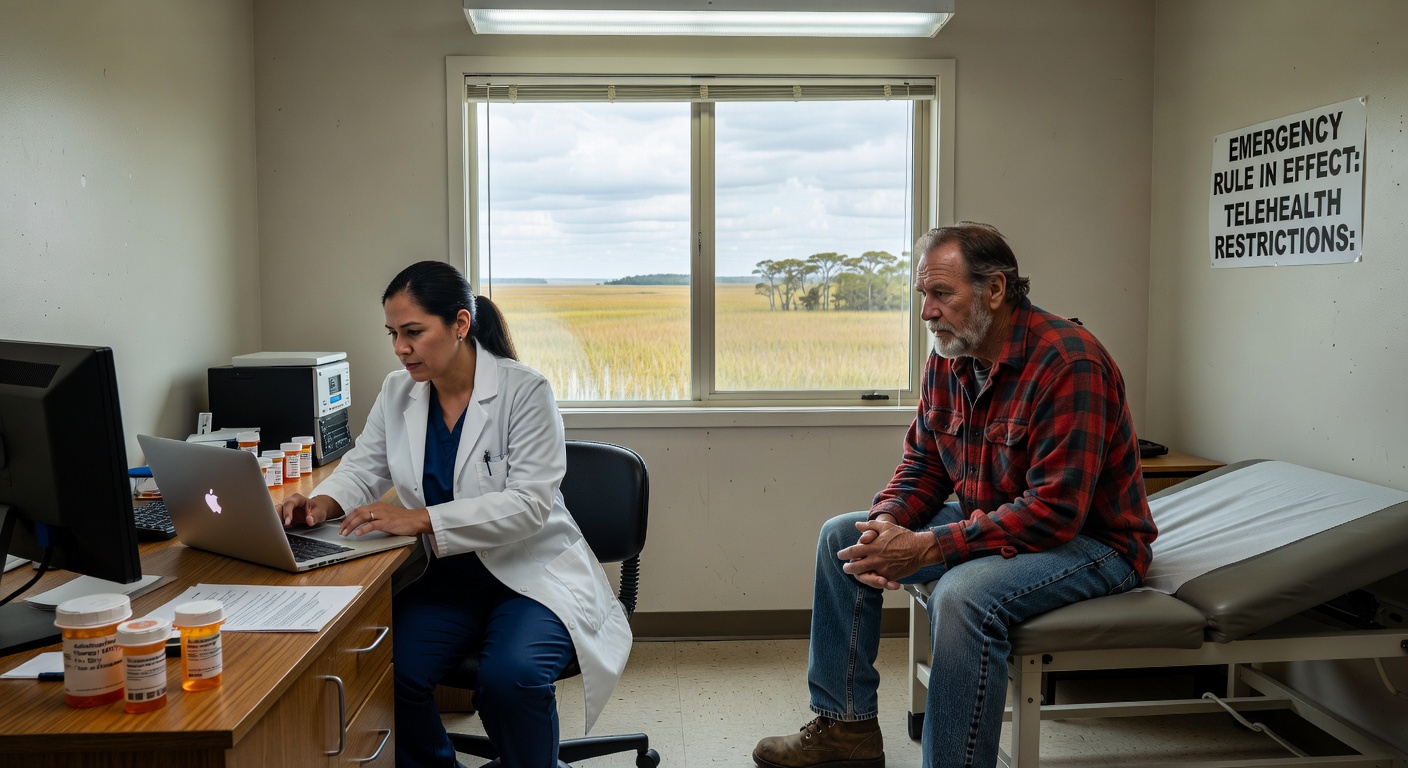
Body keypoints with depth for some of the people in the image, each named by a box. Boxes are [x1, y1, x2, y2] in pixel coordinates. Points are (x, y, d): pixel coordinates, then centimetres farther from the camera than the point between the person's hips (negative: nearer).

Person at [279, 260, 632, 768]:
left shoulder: (524, 391, -14)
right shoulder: (397, 393, 4)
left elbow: (529, 504, -20)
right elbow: (363, 467, 14)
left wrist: (422, 519, -28)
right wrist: (324, 502, -9)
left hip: (531, 573, -5)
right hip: (452, 575, 5)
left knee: (510, 676, -31)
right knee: (384, 668, -21)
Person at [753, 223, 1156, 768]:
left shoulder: (1069, 363, -25)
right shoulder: (947, 362, 1)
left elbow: (1055, 511, -30)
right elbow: (923, 465, 8)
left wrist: (927, 549, -31)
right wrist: (887, 523, -15)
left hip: (1090, 540, -8)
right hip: (987, 523, 9)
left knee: (963, 594, -37)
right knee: (843, 536, 3)